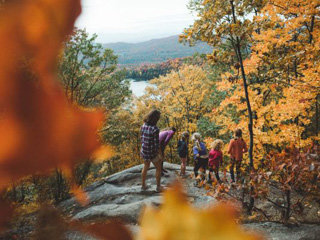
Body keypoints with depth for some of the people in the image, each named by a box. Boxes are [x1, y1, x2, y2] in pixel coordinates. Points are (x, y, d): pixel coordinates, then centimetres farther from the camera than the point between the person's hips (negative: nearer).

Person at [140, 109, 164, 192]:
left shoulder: (143, 126, -5)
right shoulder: (155, 129, -26)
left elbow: (142, 139, 5)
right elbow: (157, 144, -21)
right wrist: (161, 155, -9)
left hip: (144, 150, 6)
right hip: (152, 152, -6)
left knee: (146, 167, 27)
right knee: (158, 168, 17)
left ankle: (143, 185, 36)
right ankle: (158, 187, 28)